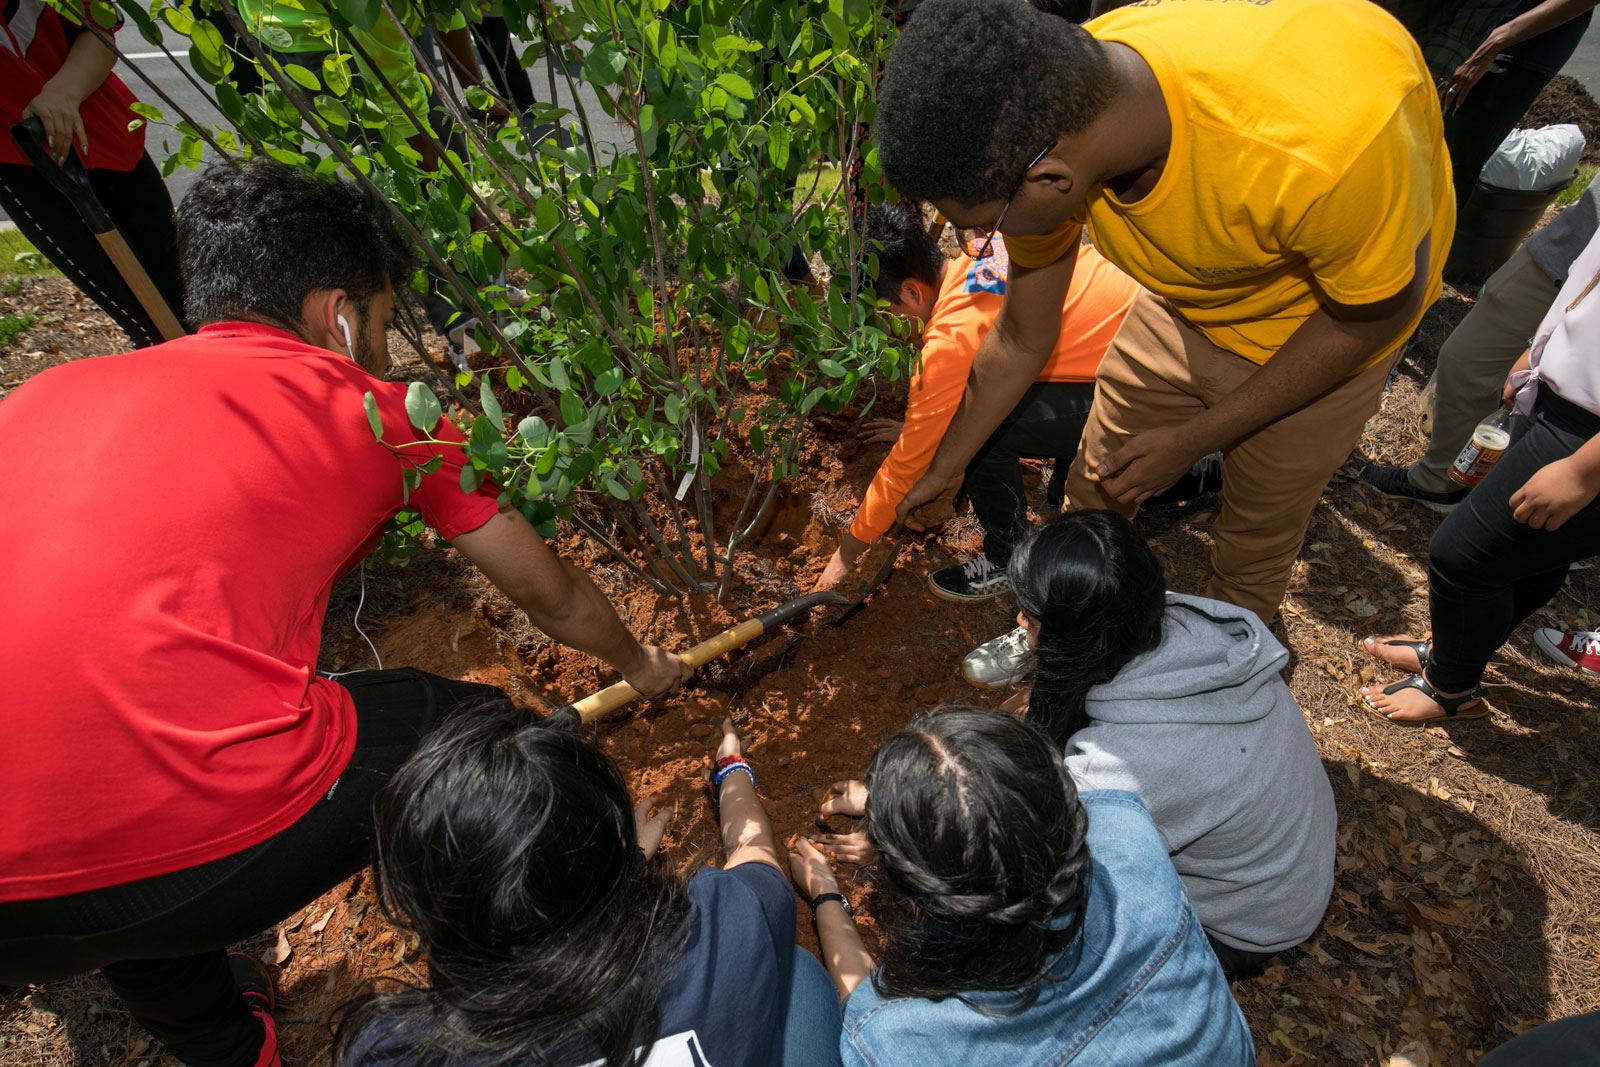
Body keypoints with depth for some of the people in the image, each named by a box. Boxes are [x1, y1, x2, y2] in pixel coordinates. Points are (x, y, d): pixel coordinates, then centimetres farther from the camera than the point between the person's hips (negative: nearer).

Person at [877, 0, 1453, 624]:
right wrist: (943, 470, 1)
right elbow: (1020, 341, -10)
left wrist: (1192, 439, -20)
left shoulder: (1325, 141, -44)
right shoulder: (1040, 130, -26)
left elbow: (1378, 310, -21)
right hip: (1187, 300, 4)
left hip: (1334, 321, -3)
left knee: (1253, 550, 10)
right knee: (1092, 496, 12)